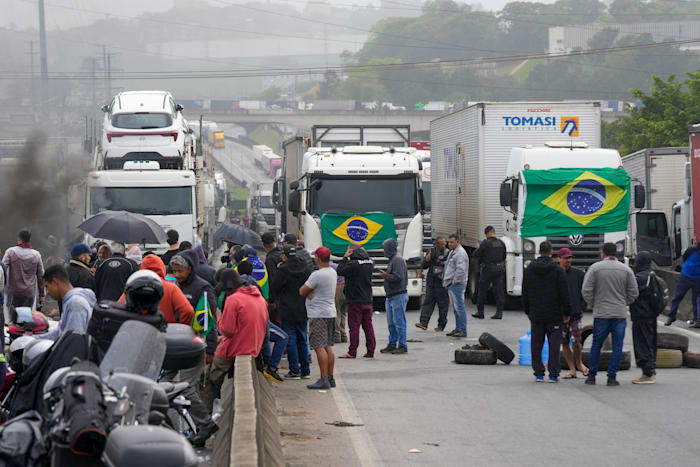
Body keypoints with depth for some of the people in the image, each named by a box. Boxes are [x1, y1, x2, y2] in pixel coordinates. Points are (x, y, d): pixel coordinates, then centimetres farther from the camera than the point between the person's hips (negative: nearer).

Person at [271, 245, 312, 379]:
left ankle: (294, 371, -2)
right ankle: (305, 370, 15)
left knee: (290, 339, 0)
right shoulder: (306, 269, 3)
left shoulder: (283, 270, -13)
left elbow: (274, 289, -7)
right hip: (303, 311, 5)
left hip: (287, 311, -5)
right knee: (303, 340, 13)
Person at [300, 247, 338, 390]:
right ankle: (330, 378, 13)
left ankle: (324, 380, -14)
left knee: (319, 347, -10)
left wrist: (306, 291, 9)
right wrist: (310, 291, -3)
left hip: (318, 315, -9)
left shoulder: (317, 275, -17)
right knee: (328, 346, 12)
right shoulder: (332, 272, 11)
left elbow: (302, 292, -11)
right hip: (330, 313, 9)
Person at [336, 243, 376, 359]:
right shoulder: (369, 262, 4)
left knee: (354, 326, -2)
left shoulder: (353, 264, -17)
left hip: (355, 300, -7)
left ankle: (352, 352, -1)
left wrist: (345, 257, -4)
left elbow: (339, 271, -11)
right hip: (367, 300, 7)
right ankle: (370, 351, 10)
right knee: (368, 325, 9)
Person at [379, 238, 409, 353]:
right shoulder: (392, 259, 17)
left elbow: (398, 277, -22)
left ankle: (402, 346, -4)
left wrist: (386, 275, -12)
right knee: (391, 322, 13)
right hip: (391, 296, 10)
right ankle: (392, 344, 19)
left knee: (399, 322, -7)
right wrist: (386, 275, 9)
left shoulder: (398, 260, -14)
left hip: (398, 295, -10)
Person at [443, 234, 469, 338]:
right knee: (455, 308, 14)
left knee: (459, 307, -10)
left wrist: (454, 281, -16)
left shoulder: (460, 253, -14)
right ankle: (458, 329, 19)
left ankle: (463, 330, -10)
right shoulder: (452, 252, 19)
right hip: (451, 284, 11)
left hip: (457, 284, -11)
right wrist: (446, 282, 18)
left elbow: (461, 270, -23)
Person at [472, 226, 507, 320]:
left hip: (487, 269, -4)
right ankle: (499, 312, 3)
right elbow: (504, 256, 12)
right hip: (499, 269, 4)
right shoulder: (501, 243, 3)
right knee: (499, 291, 7)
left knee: (482, 291, 7)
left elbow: (476, 255, -9)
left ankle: (480, 311, 12)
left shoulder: (485, 243, -13)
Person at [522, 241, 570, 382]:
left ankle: (539, 374, 8)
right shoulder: (557, 270, -7)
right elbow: (564, 293, -6)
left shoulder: (529, 270, 4)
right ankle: (553, 374, -1)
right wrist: (567, 313, 1)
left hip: (536, 315, 2)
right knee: (554, 344, 2)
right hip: (554, 315, -2)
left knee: (536, 345, 8)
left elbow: (525, 293, 10)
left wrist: (528, 311, 19)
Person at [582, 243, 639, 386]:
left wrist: (593, 305, 8)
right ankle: (612, 377, 0)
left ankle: (591, 375, 15)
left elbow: (586, 291, -6)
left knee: (596, 345, 11)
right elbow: (634, 293, 3)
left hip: (601, 313, 0)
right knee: (617, 346, 4)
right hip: (620, 314, 0)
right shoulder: (626, 270, 3)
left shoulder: (595, 268, -2)